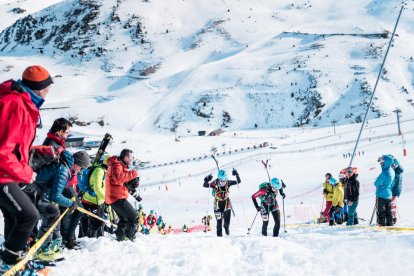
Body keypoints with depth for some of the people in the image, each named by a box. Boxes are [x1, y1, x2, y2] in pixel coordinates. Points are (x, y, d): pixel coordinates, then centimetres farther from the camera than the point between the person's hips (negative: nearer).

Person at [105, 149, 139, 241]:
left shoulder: (121, 165, 20)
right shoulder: (116, 165, -14)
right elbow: (118, 178, -33)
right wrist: (133, 173, -27)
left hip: (115, 197, 11)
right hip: (117, 198, -11)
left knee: (124, 218, 25)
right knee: (134, 218, -12)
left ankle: (120, 237, 33)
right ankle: (129, 238, -12)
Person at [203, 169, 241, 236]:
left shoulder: (228, 183, -12)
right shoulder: (215, 184, -19)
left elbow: (238, 181, -7)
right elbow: (205, 185, -23)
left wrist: (236, 174, -23)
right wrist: (207, 180, -43)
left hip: (226, 202, 1)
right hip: (218, 203, -1)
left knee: (227, 221, -5)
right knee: (219, 221, 1)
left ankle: (226, 226, 32)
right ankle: (219, 235, 18)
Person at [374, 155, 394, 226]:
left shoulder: (384, 173, -23)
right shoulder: (392, 172, 5)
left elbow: (376, 183, -14)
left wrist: (376, 181, 7)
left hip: (382, 195, -8)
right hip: (389, 195, 8)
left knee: (381, 212, -2)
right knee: (388, 212, 14)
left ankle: (382, 225, -1)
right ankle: (389, 224, 18)